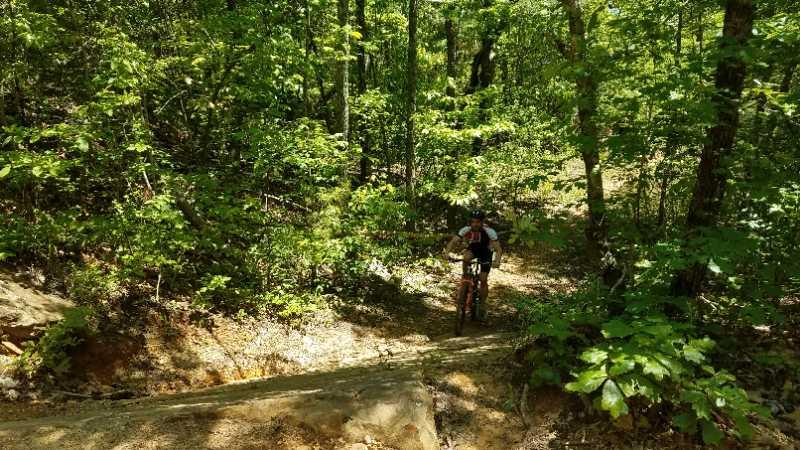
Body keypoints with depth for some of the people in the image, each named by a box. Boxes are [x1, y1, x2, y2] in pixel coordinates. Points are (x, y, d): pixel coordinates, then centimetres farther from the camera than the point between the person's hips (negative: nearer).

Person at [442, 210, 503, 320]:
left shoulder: (489, 231, -33)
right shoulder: (466, 230, -28)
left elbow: (498, 249, -36)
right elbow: (453, 241, -31)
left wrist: (497, 260, -55)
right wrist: (447, 252, -51)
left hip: (485, 252, -2)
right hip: (472, 249, 2)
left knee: (483, 280, -10)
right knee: (466, 258, -35)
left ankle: (483, 305, 8)